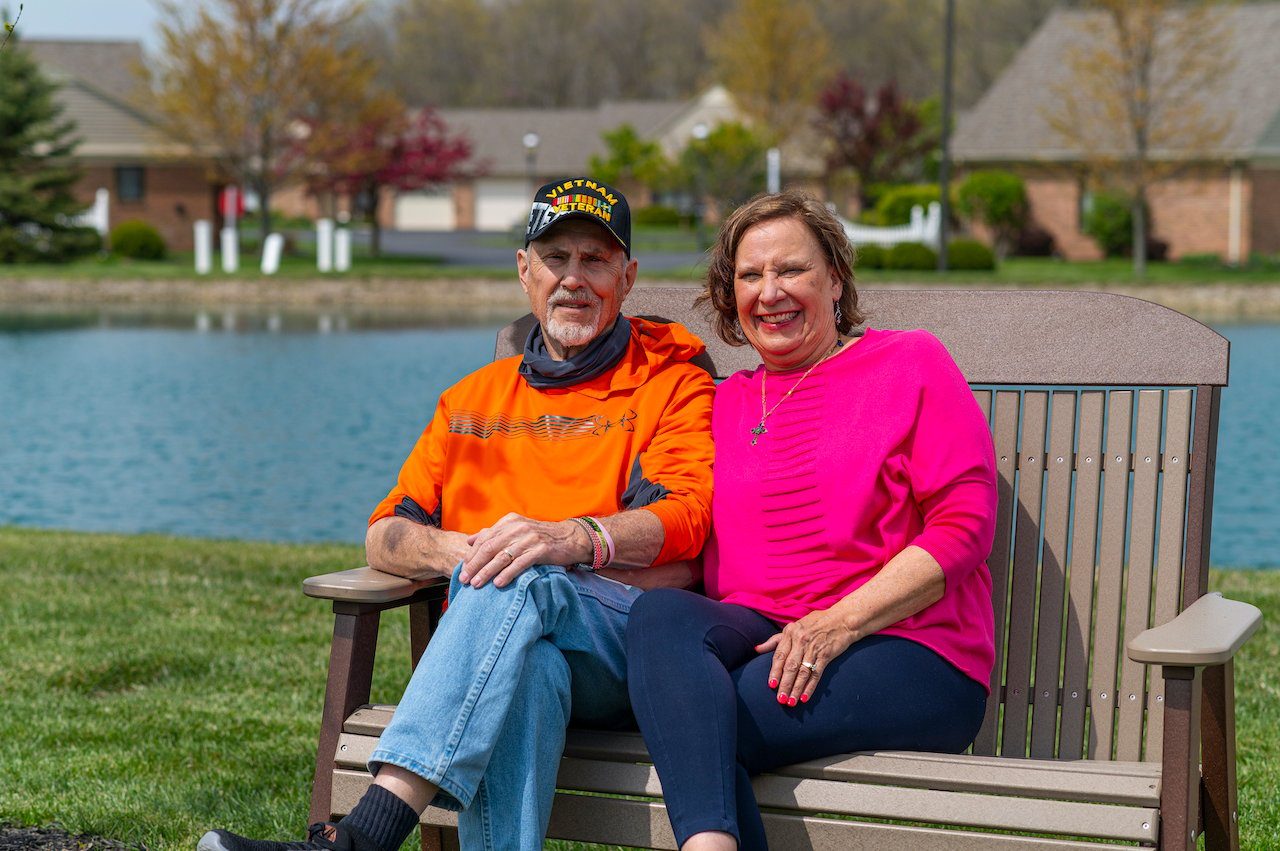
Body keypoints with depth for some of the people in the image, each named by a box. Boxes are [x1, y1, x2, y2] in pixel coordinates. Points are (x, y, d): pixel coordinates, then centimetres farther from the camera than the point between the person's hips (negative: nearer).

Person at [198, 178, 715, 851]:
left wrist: (569, 539, -25)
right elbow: (384, 536, 18)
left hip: (631, 637, -3)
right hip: (487, 640, 3)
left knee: (517, 582, -37)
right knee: (523, 670, -37)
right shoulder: (473, 400, 27)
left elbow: (685, 517, -4)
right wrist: (453, 550, -8)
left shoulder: (673, 383, 15)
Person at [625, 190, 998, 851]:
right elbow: (690, 547, 17)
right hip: (757, 633, 4)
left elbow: (965, 523, -2)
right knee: (659, 613, -31)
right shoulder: (727, 405, 23)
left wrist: (839, 622, -14)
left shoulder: (909, 363, 8)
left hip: (907, 646, -4)